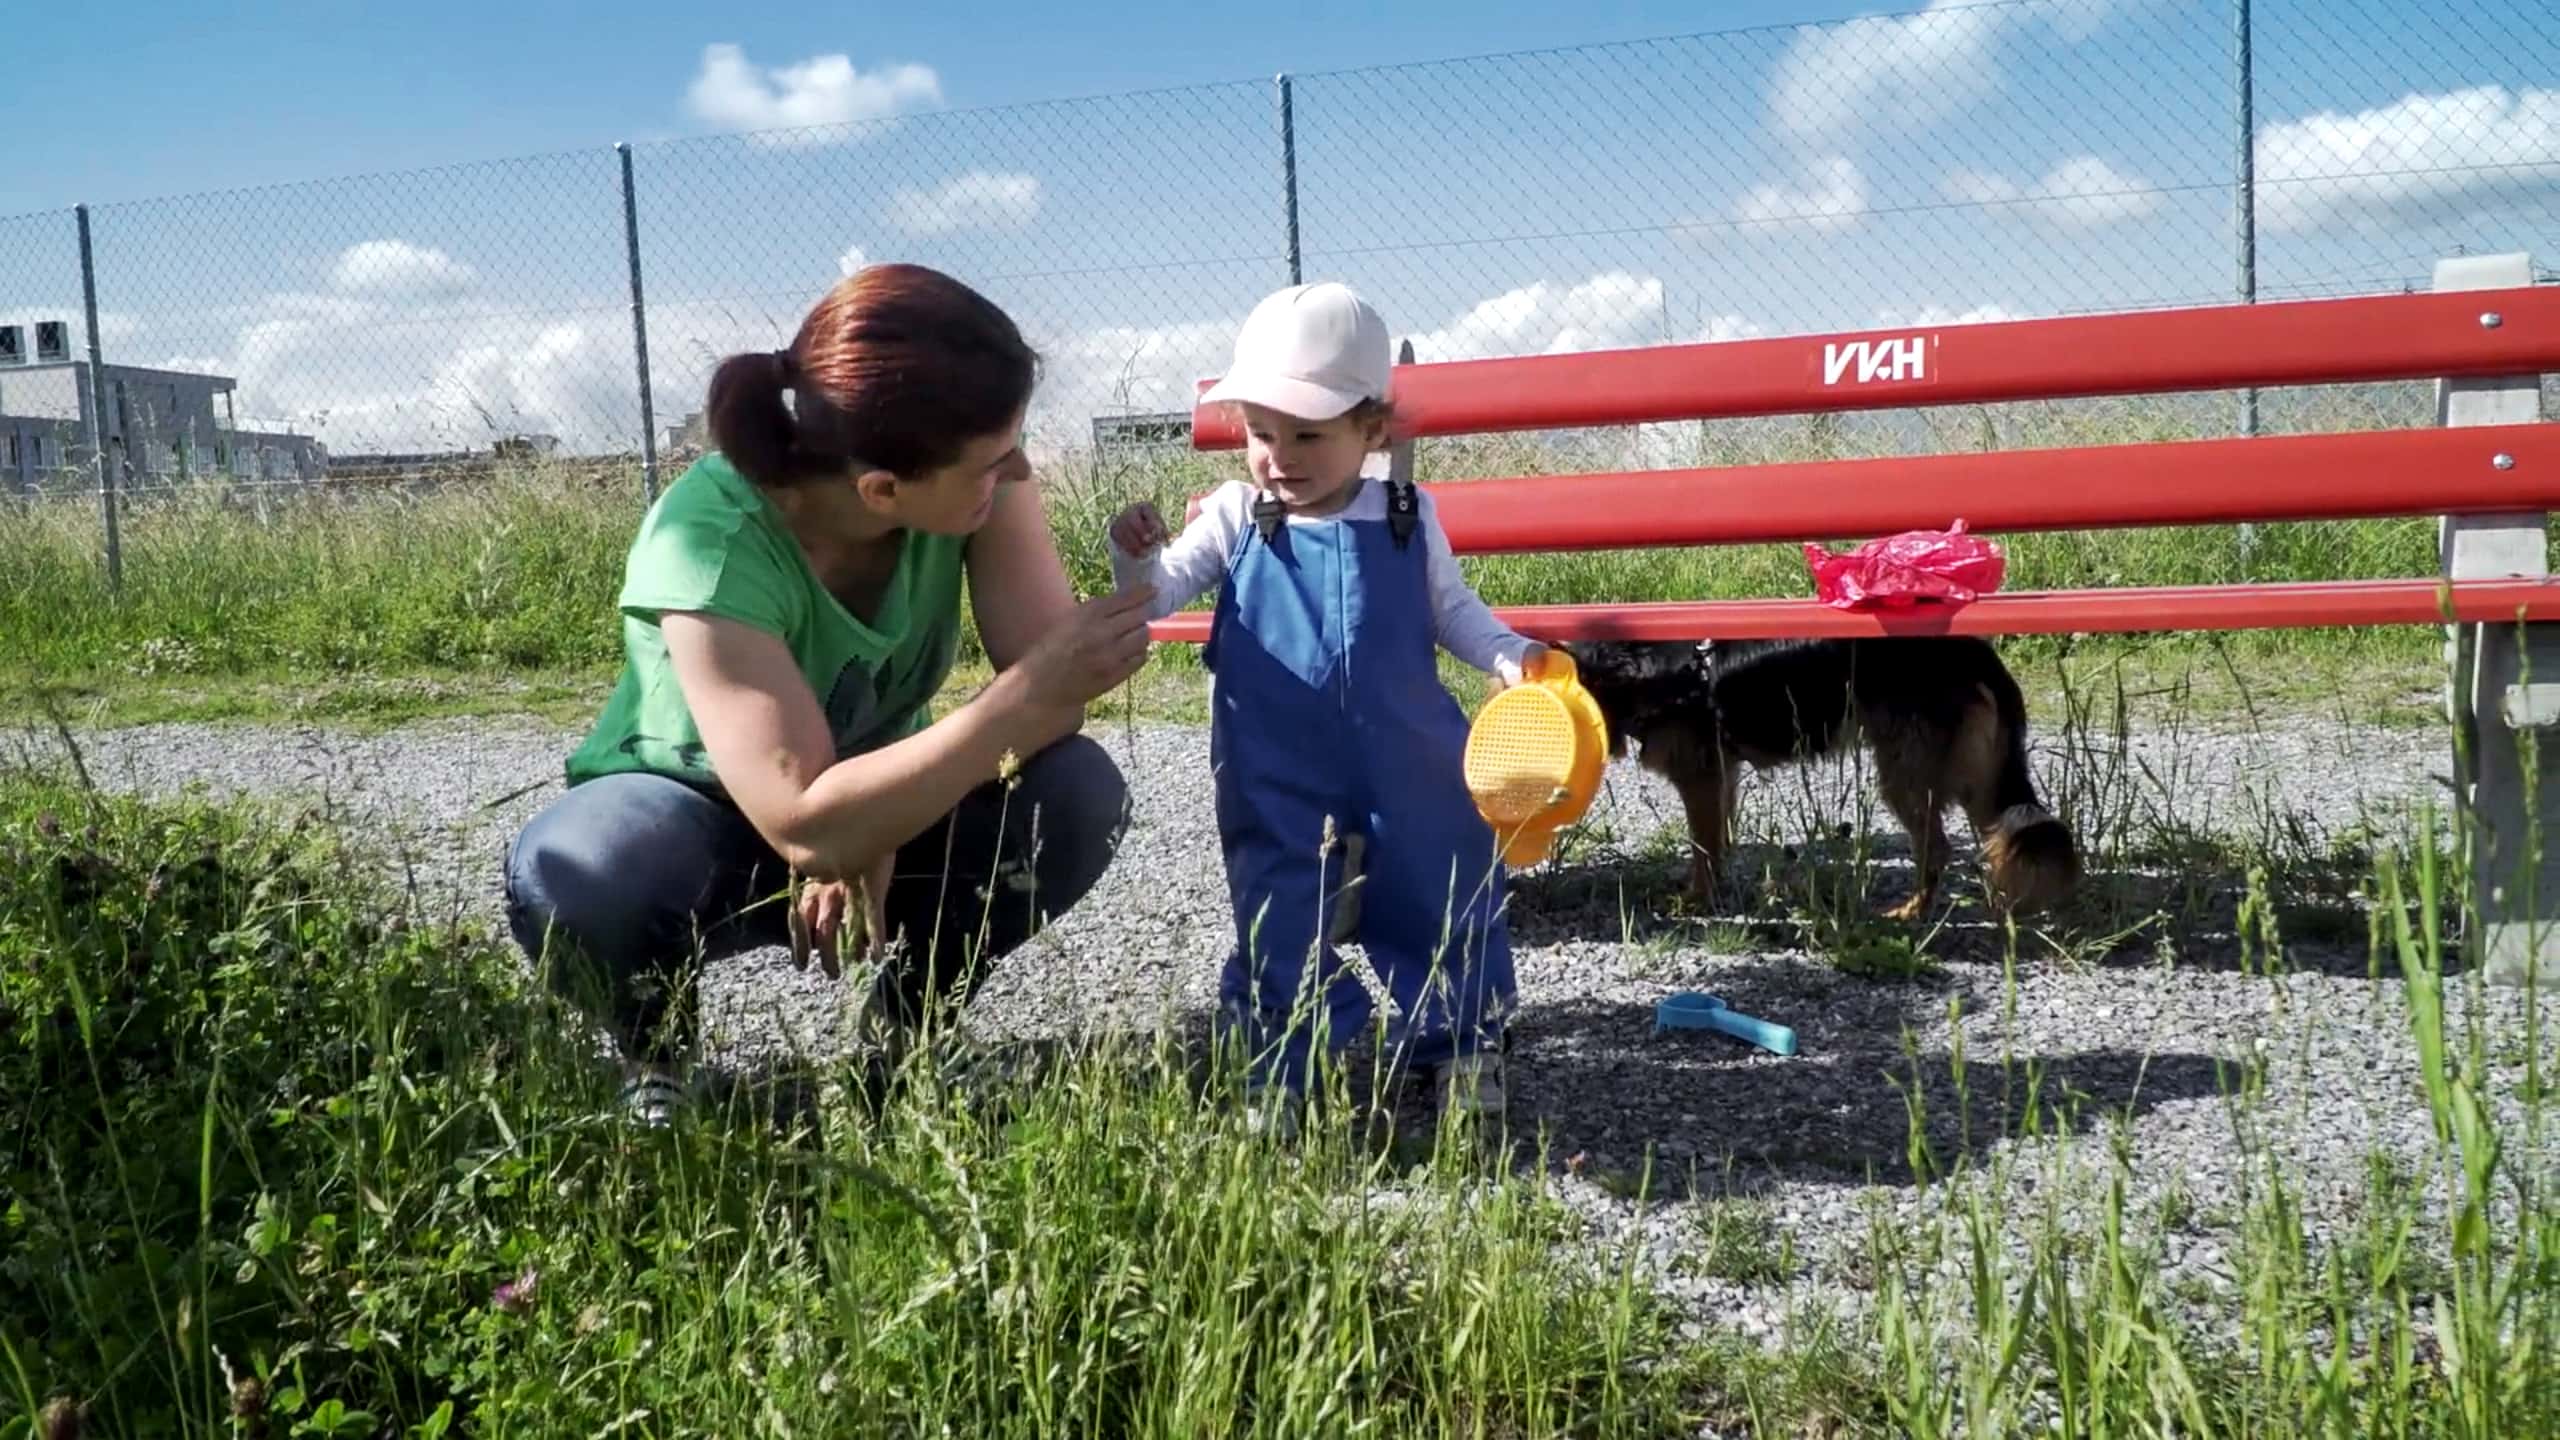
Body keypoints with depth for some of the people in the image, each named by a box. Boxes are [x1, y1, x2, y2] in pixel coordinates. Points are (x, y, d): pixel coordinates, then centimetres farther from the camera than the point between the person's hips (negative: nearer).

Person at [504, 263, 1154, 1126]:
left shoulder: (977, 476, -22)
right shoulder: (710, 540, -35)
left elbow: (1047, 688, -24)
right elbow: (808, 827, -41)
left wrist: (881, 834, -34)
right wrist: (1033, 694, -42)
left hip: (873, 805, 4)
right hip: (689, 813, -3)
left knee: (1076, 793, -25)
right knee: (578, 879, -37)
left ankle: (901, 1031, 2)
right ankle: (654, 1054, 0)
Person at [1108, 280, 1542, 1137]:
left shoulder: (1409, 520, -1)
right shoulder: (1236, 518, -4)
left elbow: (1453, 612, 9)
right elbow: (1158, 597, -6)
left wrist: (1511, 656, -7)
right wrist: (1136, 559, -27)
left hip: (1408, 770, 2)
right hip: (1279, 782, -1)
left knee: (1443, 907, 14)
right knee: (1280, 928, 5)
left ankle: (1462, 1048, 35)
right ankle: (1279, 1077, 19)